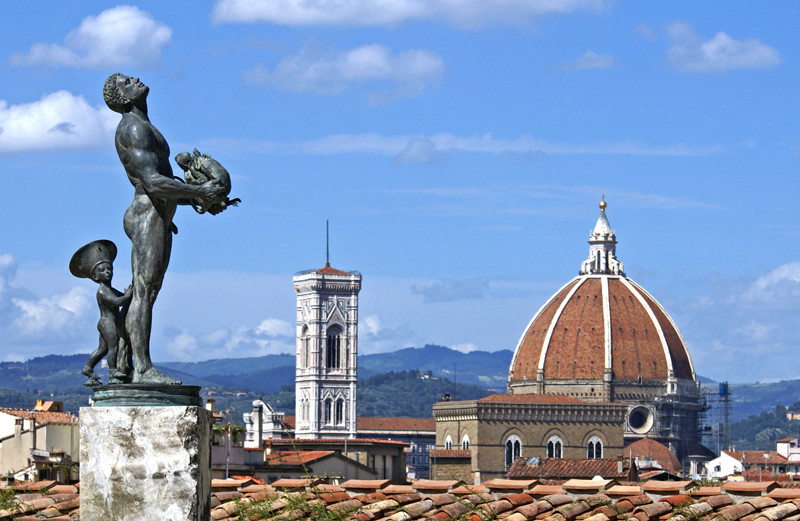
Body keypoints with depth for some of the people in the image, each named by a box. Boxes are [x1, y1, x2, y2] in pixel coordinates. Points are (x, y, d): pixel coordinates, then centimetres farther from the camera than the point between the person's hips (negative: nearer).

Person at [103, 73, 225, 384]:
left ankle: (142, 369, 7)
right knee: (143, 294, -12)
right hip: (148, 217, -11)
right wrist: (199, 192, -15)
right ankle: (143, 368, -14)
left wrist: (199, 197, 26)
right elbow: (153, 182, -21)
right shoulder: (135, 129, -12)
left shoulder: (142, 128, 23)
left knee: (146, 294, 7)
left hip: (156, 218, 11)